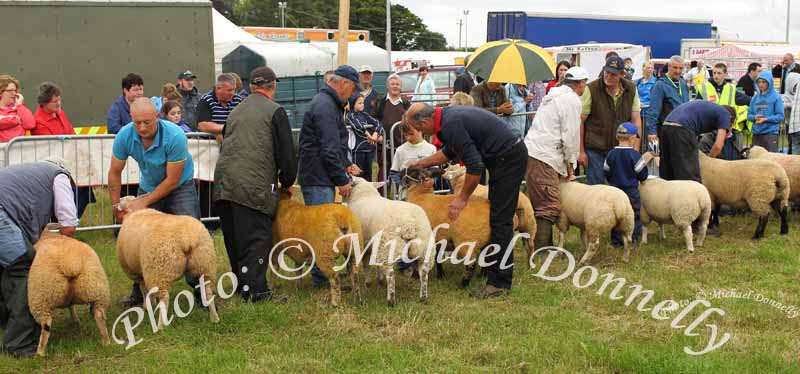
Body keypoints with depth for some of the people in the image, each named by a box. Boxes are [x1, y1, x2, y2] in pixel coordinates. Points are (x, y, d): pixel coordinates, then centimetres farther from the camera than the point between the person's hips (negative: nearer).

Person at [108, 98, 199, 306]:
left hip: (180, 186, -4)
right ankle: (140, 290, 11)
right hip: (148, 186, 4)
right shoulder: (125, 136, -19)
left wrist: (145, 201, -20)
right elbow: (114, 173, -4)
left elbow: (172, 180, -23)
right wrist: (116, 206, -5)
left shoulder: (175, 136, -31)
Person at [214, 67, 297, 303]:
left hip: (223, 183, 7)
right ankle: (255, 290, -8)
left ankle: (241, 284, 22)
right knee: (257, 239, -4)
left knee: (234, 239, 14)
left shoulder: (236, 112, 21)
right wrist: (286, 183, 11)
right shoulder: (275, 111, 0)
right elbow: (286, 153, -3)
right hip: (254, 186, -6)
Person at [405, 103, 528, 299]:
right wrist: (420, 163, 30)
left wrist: (462, 198, -12)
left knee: (500, 219, -9)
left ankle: (499, 282, -6)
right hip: (505, 156, 10)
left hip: (508, 158, -10)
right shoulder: (447, 114, 8)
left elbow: (475, 166, -23)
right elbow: (449, 152, 26)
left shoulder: (451, 125, -23)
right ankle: (492, 268, 25)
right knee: (496, 216, 16)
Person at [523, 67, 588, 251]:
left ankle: (545, 247, 22)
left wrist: (567, 163, 23)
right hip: (543, 158, -10)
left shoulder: (554, 95, 24)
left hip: (531, 152, 10)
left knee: (540, 204, 15)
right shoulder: (572, 100, -6)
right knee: (549, 207, -11)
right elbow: (571, 135, -9)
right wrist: (571, 163, 5)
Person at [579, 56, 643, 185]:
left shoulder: (631, 89, 2)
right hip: (595, 149, -3)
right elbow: (580, 121, -7)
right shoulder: (591, 89, -9)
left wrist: (635, 149, 0)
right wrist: (581, 151, -8)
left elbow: (636, 120, 5)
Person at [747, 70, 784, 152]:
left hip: (771, 133, -5)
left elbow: (780, 116, -7)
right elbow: (749, 115, 12)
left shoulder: (776, 97, -3)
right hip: (756, 133, 5)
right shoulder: (755, 98, 10)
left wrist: (766, 119, -16)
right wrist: (755, 117, -9)